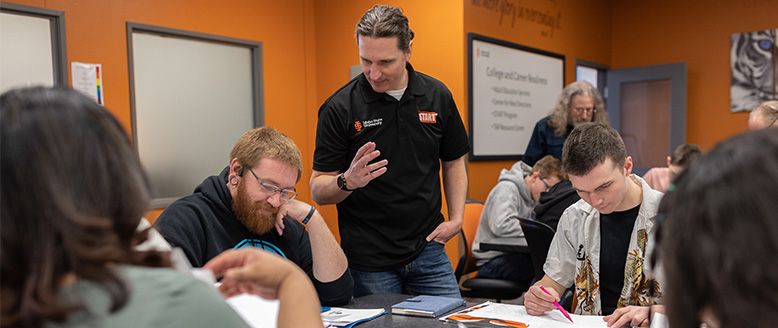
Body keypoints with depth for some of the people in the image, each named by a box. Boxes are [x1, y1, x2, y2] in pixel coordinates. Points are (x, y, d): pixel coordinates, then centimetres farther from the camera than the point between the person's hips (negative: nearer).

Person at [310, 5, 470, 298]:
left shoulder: (437, 96, 1)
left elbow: (454, 162, 14)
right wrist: (347, 182, -28)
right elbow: (318, 191, -7)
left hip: (427, 250, 3)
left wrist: (456, 218, 2)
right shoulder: (339, 108, -10)